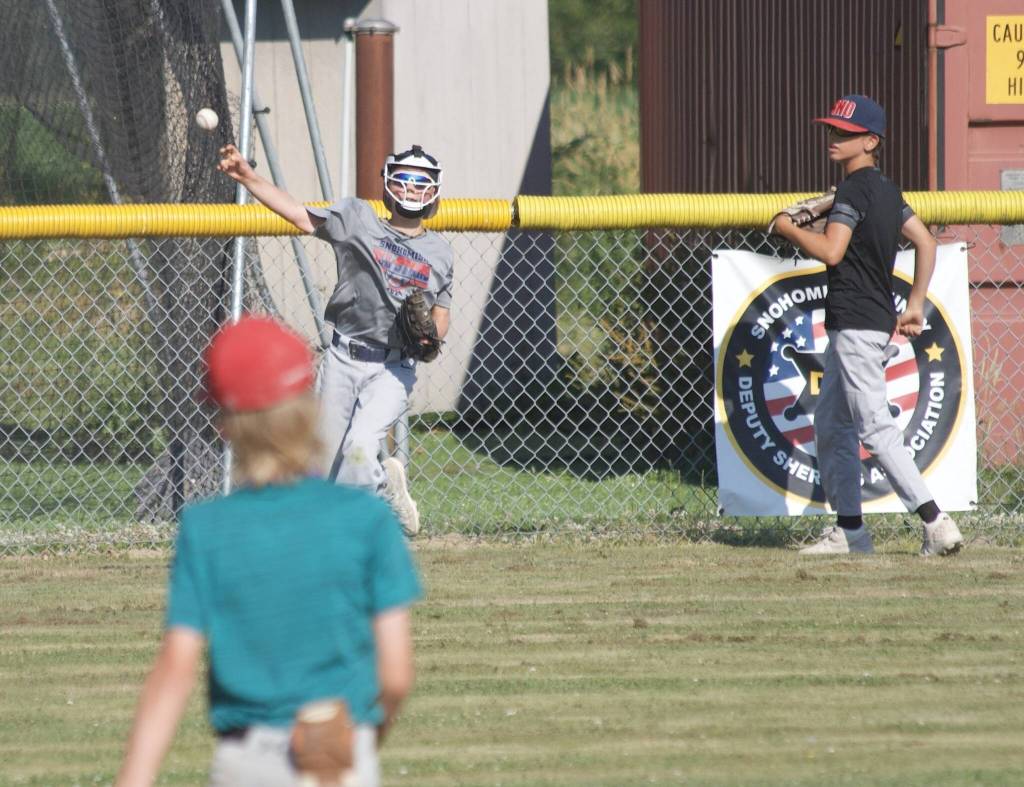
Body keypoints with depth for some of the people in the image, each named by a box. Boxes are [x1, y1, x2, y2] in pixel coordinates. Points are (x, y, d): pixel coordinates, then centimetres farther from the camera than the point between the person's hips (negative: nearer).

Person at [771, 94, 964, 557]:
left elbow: (830, 251, -23)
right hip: (876, 319, 10)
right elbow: (926, 242, 18)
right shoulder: (886, 190, 15)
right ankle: (849, 529, 17)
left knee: (875, 426, -14)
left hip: (857, 324, -10)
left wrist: (786, 228, -7)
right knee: (830, 423, 16)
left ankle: (935, 521, -21)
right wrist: (915, 305, 17)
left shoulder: (854, 189, -14)